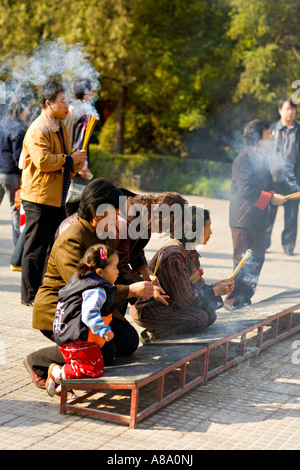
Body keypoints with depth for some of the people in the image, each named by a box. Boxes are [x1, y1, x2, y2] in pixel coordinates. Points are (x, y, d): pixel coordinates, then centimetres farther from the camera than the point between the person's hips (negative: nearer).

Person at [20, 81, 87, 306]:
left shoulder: (62, 128, 18)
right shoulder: (38, 130, -12)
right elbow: (42, 160, -24)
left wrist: (74, 166, 5)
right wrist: (69, 160, -15)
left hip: (57, 198, 9)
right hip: (39, 197, -9)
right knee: (36, 246, -3)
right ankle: (30, 294, 6)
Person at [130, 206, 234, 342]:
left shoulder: (191, 253, 7)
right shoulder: (174, 255, -25)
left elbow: (197, 286, 10)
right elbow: (184, 299, -24)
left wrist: (214, 286, -10)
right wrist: (215, 291, -14)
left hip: (168, 304, 10)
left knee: (210, 314, -2)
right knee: (200, 318, -20)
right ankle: (154, 335, -10)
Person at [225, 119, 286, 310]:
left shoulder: (263, 158, 14)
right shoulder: (244, 159, -15)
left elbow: (267, 184, 20)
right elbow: (246, 190, -20)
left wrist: (274, 196, 0)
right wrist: (271, 198, -18)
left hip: (258, 219, 9)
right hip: (244, 220, -9)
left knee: (257, 259, 14)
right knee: (245, 261, -5)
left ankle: (245, 299, 24)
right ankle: (235, 301, 4)